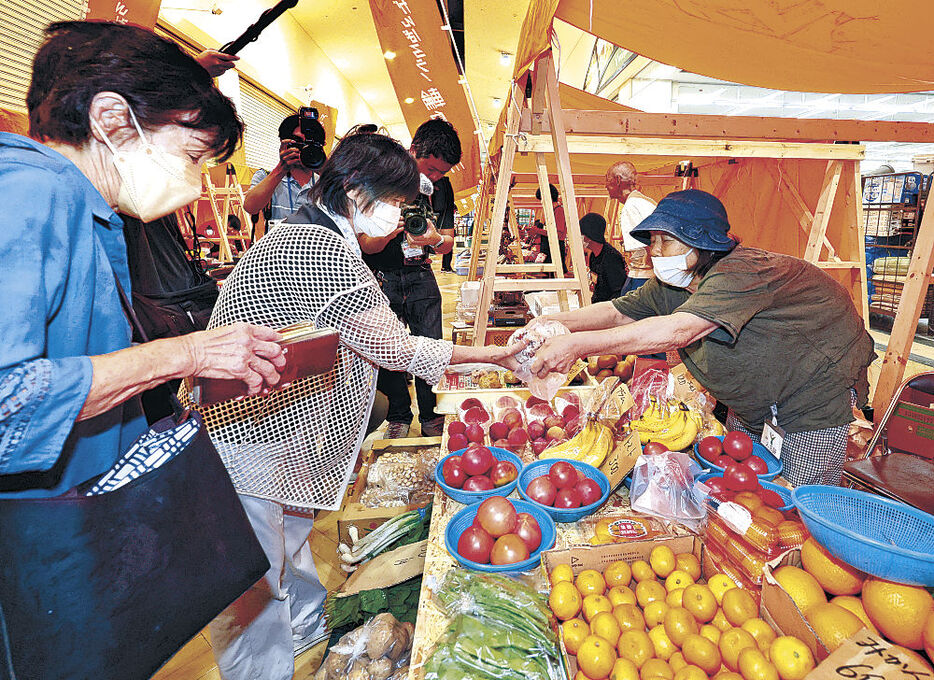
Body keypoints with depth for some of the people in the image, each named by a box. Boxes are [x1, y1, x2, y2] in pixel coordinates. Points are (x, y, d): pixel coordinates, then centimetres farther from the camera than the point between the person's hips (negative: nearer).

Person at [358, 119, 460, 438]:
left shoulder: (442, 187, 3)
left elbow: (448, 242, 9)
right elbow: (366, 245, -11)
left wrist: (436, 239, -16)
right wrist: (391, 231, -33)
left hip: (420, 275, 3)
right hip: (381, 277, -3)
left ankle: (431, 419, 17)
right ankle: (398, 418, 20)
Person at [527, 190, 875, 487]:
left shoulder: (744, 272, -35)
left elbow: (676, 331, -47)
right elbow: (617, 312, -10)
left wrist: (578, 345, -51)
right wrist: (552, 322, -27)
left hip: (818, 395, -7)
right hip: (751, 404, 7)